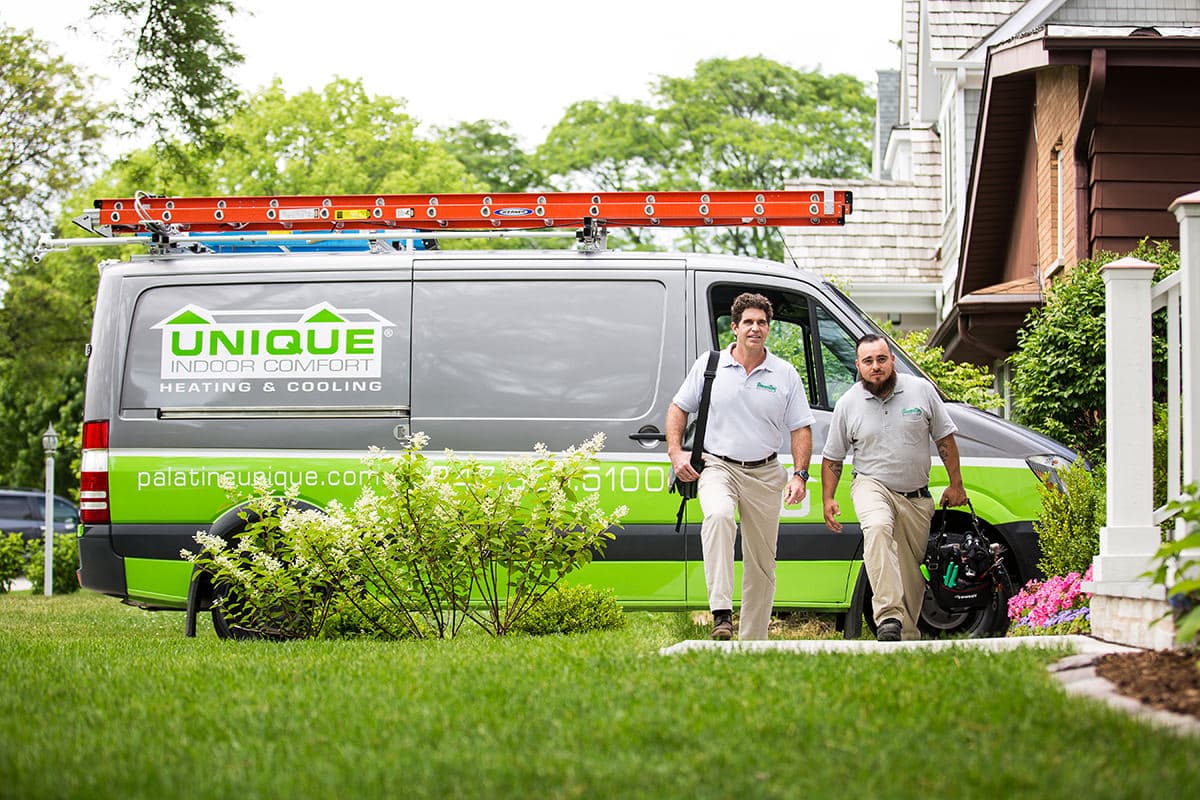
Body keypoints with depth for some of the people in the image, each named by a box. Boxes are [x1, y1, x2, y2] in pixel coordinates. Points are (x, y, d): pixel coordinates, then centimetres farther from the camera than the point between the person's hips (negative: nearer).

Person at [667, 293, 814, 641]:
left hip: (765, 474, 3)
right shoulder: (709, 365, 4)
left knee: (762, 563, 7)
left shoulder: (785, 374, 5)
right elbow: (679, 408, 12)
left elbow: (801, 429, 7)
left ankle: (753, 641, 18)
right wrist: (676, 452, -3)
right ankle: (722, 615, -41)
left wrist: (800, 474, -6)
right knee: (718, 515, -36)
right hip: (718, 467, -3)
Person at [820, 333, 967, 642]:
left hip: (916, 497, 3)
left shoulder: (921, 390, 0)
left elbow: (944, 439, 7)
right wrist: (827, 499, -1)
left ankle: (907, 635, 19)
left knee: (911, 569, 4)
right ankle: (889, 616, -44)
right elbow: (832, 457, 8)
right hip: (872, 485, -3)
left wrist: (956, 485, 7)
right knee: (877, 527, -35)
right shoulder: (848, 404, 0)